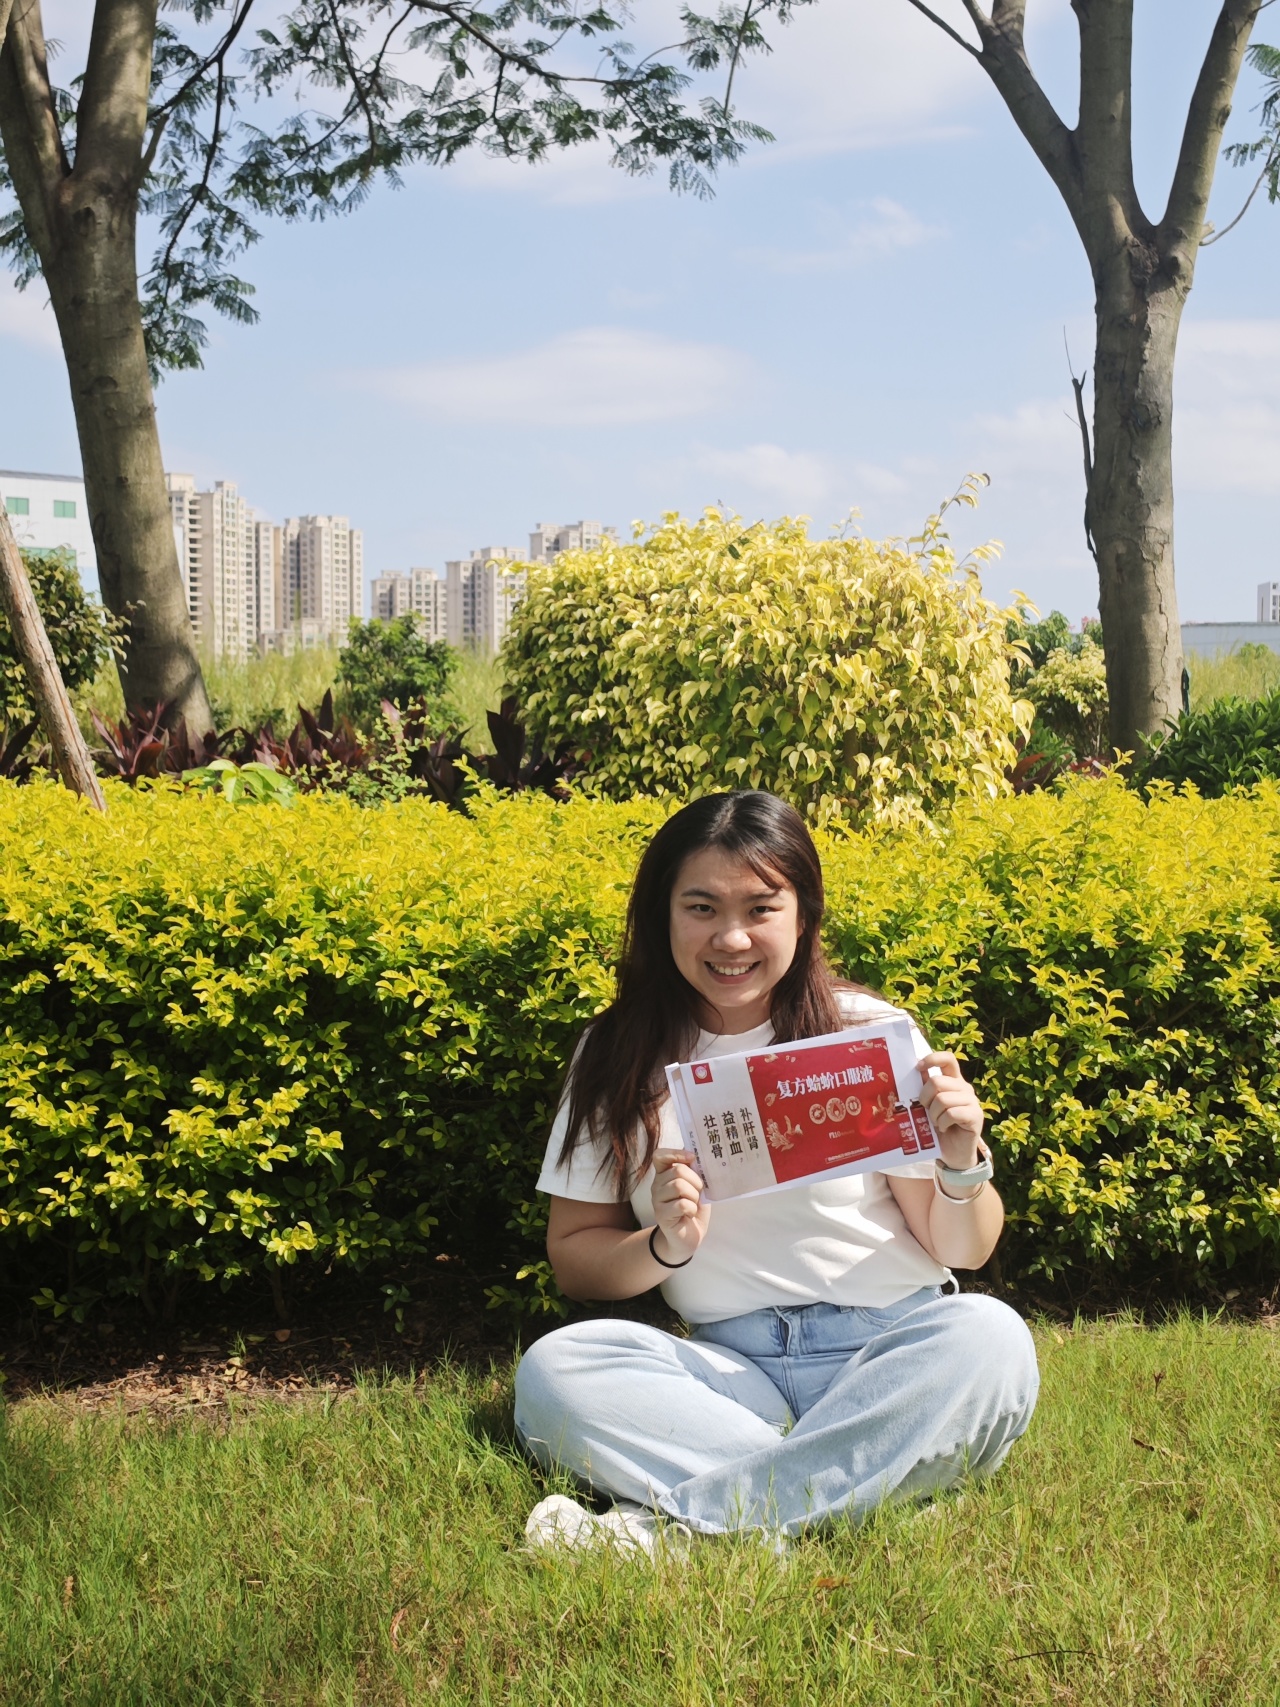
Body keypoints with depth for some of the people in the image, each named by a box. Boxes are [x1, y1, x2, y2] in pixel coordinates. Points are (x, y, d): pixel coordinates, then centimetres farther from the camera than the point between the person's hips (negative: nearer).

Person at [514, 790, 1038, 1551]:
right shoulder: (617, 1057, 4)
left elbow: (963, 1251, 4)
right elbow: (573, 1257, 9)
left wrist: (963, 1167, -18)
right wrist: (664, 1246, -12)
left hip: (891, 1353, 0)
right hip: (730, 1368, 1)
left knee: (990, 1338, -33)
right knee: (553, 1367, -24)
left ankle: (674, 1525, -34)